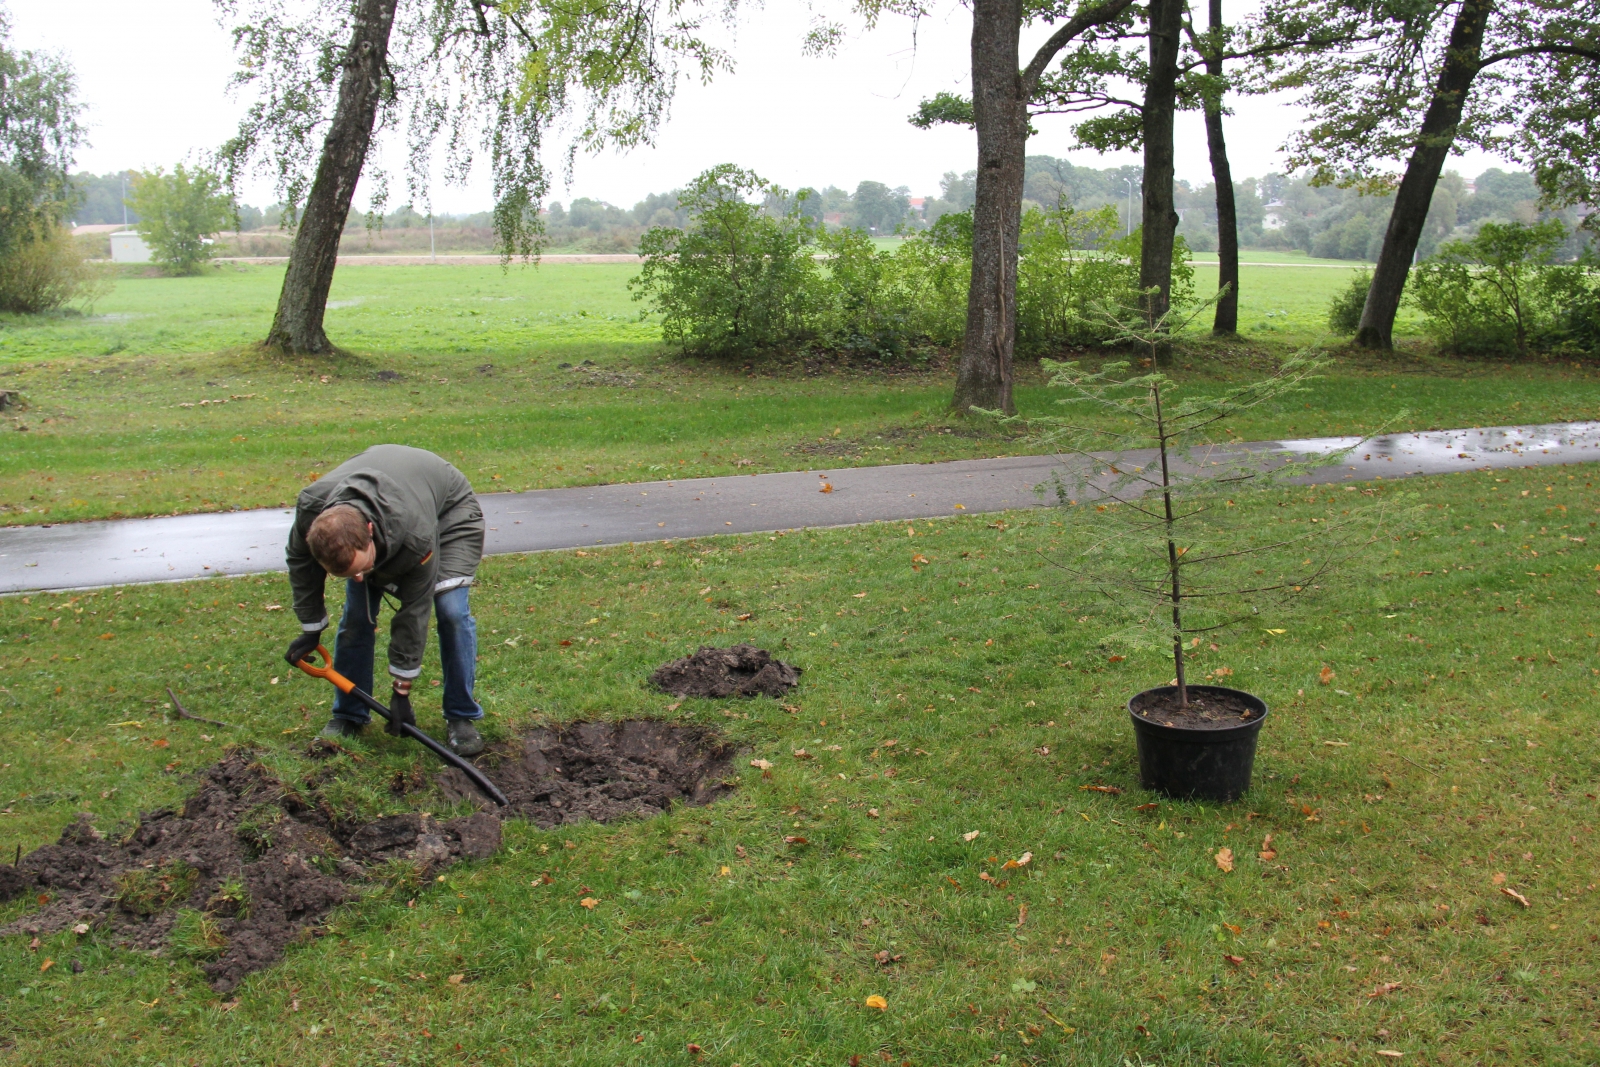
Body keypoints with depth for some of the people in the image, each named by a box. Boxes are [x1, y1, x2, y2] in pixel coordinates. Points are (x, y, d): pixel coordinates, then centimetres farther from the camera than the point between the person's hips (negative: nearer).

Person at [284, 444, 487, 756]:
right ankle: (348, 715, 10)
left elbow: (414, 611, -32)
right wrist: (310, 629, -3)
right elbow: (300, 562, -10)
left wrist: (401, 690, -23)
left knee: (451, 610, -20)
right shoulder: (310, 509, -35)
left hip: (448, 508, -4)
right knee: (357, 613, -7)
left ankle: (461, 717, -5)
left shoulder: (417, 536, -46)